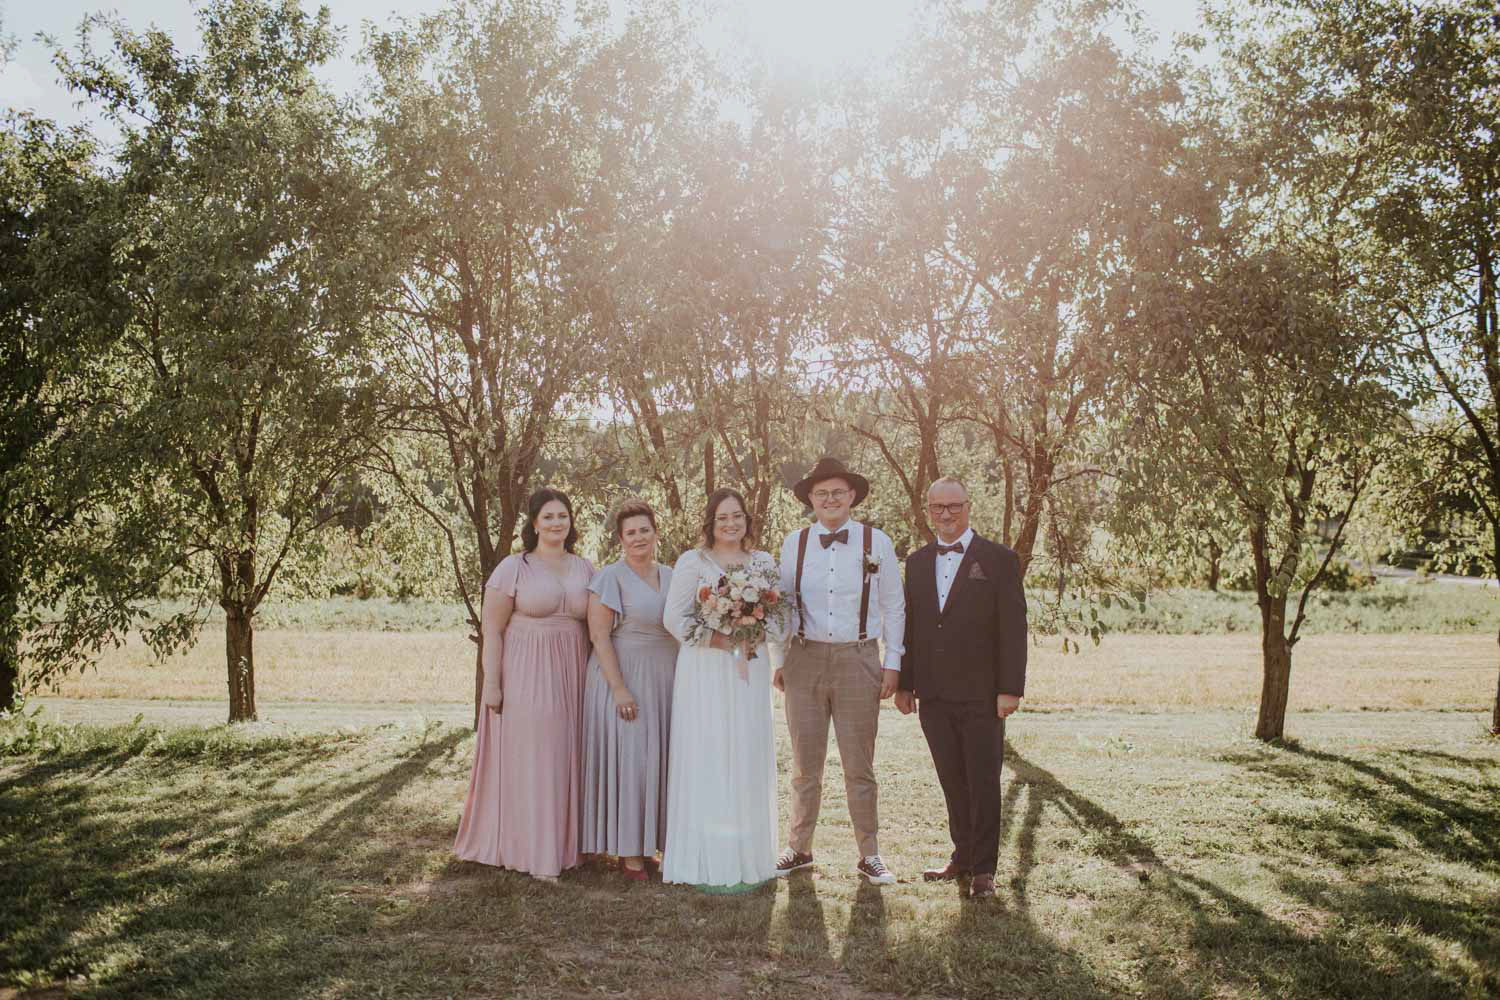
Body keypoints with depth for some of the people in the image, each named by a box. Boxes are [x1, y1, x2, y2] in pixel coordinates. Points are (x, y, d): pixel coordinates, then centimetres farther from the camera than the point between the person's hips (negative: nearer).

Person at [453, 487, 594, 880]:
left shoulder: (585, 569, 9)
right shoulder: (514, 568, -4)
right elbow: (492, 628, -6)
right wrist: (491, 682, -11)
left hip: (571, 678, 4)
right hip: (524, 678, -4)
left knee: (564, 757, 9)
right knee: (527, 760, 0)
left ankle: (561, 844, 24)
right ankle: (532, 851, 12)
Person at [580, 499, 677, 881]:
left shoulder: (670, 576, 9)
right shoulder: (609, 577, -10)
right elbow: (599, 636, -15)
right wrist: (619, 688, -19)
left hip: (665, 680, 6)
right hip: (624, 677, -6)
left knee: (657, 758, 10)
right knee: (627, 758, -4)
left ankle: (649, 841, 21)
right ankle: (627, 850, 5)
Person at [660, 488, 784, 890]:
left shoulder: (765, 564, 11)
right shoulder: (692, 562, 0)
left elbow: (780, 618, 8)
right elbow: (674, 617, -6)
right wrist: (722, 640, -14)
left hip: (750, 672, 4)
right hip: (705, 672, -4)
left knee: (749, 760, 5)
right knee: (707, 760, -4)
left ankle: (746, 860, 15)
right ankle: (708, 864, 3)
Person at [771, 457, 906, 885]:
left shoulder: (876, 542, 1)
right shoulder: (794, 544, 5)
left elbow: (893, 608, 5)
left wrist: (892, 664, 1)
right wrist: (779, 661, 7)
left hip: (858, 661, -1)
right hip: (805, 660, 1)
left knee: (859, 766, 5)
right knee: (805, 765, 9)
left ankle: (869, 855, 17)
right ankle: (799, 848, 23)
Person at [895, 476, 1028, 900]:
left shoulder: (999, 559, -2)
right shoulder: (917, 561, 11)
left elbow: (1013, 627, -6)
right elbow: (910, 624, 13)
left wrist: (1010, 689, -11)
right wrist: (904, 683, 10)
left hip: (981, 695, -4)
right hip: (934, 696, 4)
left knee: (983, 783, 4)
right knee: (952, 783, 11)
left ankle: (983, 868, 14)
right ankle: (963, 856, 23)